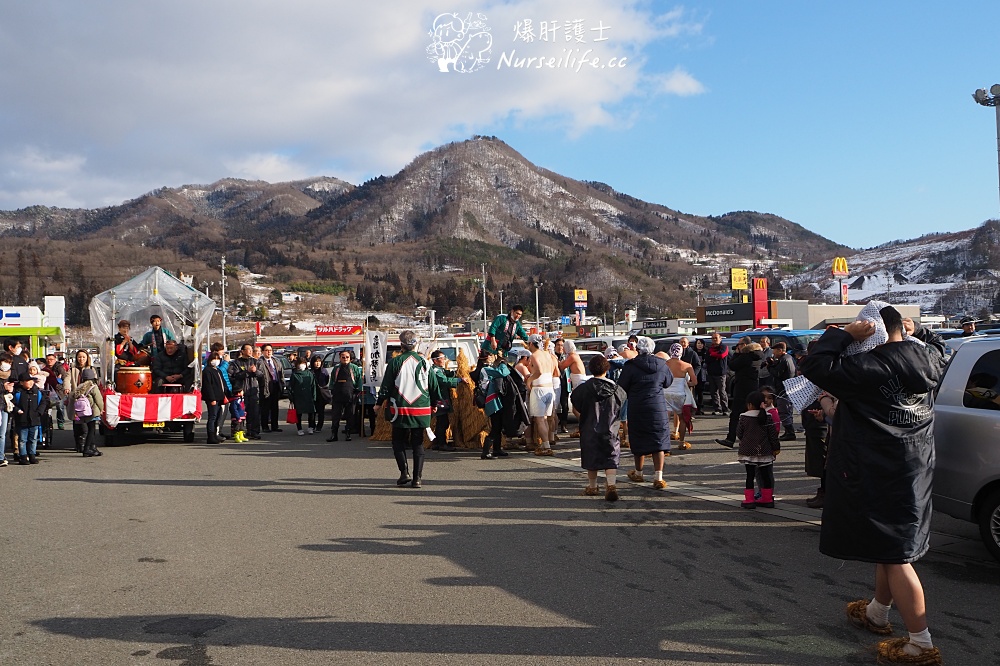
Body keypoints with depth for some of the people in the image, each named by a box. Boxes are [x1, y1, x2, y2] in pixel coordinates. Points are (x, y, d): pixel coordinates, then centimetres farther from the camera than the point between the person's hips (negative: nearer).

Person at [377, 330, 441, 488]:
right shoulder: (424, 362, 0)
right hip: (421, 409, 2)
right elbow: (433, 385, 8)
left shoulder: (395, 362, -6)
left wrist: (380, 403, 12)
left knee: (398, 441, 11)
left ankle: (404, 473, -2)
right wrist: (435, 402, 23)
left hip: (400, 409, -2)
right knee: (418, 443, 8)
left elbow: (386, 385, -2)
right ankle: (417, 478, 3)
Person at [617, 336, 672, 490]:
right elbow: (668, 382, 16)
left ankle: (638, 473, 28)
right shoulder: (662, 365, 0)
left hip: (637, 409, -1)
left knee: (639, 441, 12)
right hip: (658, 408, 1)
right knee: (659, 441, 3)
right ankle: (658, 477, -4)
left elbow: (621, 387, -3)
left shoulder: (631, 366, -9)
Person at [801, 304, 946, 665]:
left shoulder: (869, 367, -23)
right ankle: (877, 613, 42)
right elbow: (937, 347, 26)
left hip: (879, 472, -9)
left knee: (894, 555, -2)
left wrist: (843, 334, -17)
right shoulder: (926, 360, 1)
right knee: (893, 546, 23)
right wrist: (916, 331, 14)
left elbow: (814, 366, -24)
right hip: (915, 469, 9)